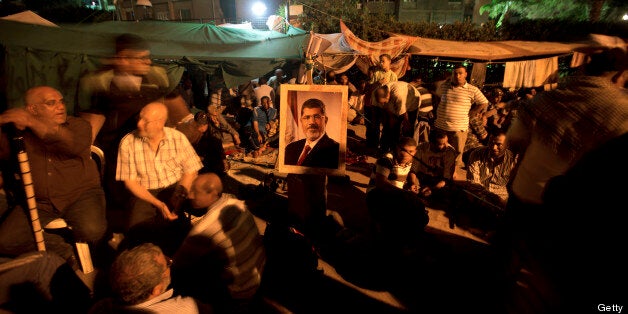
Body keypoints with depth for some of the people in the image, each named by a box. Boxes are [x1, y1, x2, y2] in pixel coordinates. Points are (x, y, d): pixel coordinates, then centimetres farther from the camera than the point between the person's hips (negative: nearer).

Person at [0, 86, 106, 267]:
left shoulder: (78, 126, 1)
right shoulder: (20, 132, 8)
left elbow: (75, 145, -21)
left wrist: (32, 122, -25)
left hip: (81, 196, -3)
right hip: (38, 202, 3)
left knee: (92, 230, -28)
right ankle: (67, 252, 0)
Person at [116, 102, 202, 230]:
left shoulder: (178, 138, -3)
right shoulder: (127, 143, -5)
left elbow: (191, 171, 2)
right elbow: (130, 181, -4)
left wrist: (180, 190, -19)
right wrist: (158, 204, -16)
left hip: (174, 188, 0)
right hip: (144, 194, 0)